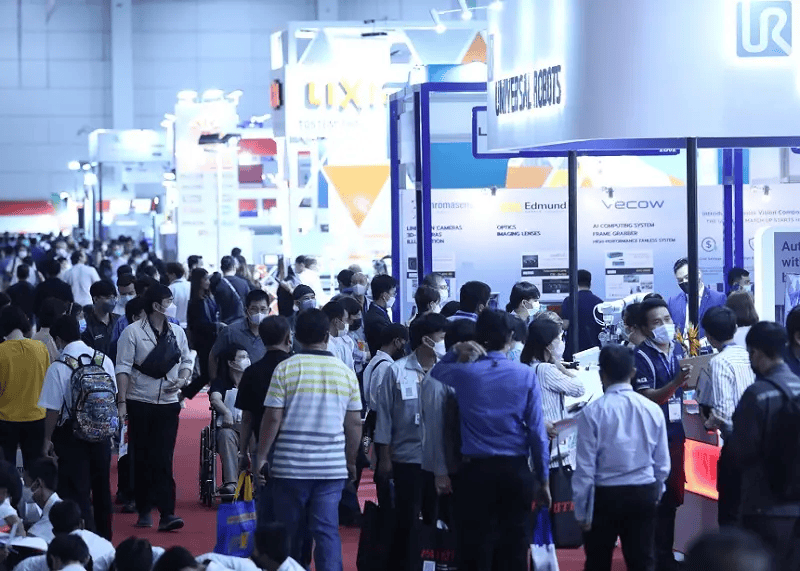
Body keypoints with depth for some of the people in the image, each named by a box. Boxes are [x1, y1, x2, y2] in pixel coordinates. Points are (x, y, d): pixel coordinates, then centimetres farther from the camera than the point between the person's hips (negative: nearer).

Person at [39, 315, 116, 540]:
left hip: (71, 435, -5)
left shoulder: (58, 368, -17)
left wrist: (47, 439, -1)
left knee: (76, 490, 2)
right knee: (101, 487, 19)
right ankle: (104, 537, 31)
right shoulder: (104, 360, -2)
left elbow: (53, 409, -14)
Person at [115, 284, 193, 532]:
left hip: (168, 403, 3)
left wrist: (182, 379, -3)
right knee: (142, 459, 5)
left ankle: (166, 513, -10)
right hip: (139, 403, -3)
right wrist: (122, 403, -14)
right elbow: (123, 368, -8)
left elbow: (186, 360, 18)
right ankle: (144, 511, 15)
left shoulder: (177, 332, 9)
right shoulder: (133, 332, -6)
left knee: (163, 460, -4)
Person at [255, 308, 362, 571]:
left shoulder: (285, 369, -4)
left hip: (292, 465, -1)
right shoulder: (346, 372, 3)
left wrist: (261, 457, 2)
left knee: (290, 531, 10)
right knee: (327, 530, 0)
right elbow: (354, 423, 7)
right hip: (333, 467, 1)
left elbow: (273, 417, -6)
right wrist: (351, 462, 17)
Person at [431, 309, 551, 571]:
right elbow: (537, 432, -3)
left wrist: (456, 351, 10)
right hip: (516, 471, 0)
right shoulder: (526, 375, -4)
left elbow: (437, 371, 23)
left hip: (477, 471, 0)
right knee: (515, 549, 4)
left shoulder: (465, 373, -2)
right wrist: (543, 481, 3)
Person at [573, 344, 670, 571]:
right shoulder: (652, 409, -2)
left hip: (605, 495, -2)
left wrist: (582, 510, -1)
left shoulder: (593, 412, -12)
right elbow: (663, 463, 5)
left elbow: (585, 467, -9)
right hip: (644, 493, 3)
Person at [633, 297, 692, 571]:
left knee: (673, 495, 13)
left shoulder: (678, 349, 7)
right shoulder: (641, 357, -14)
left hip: (676, 432, 7)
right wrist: (676, 382, -34)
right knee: (657, 498, -3)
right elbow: (649, 398, -22)